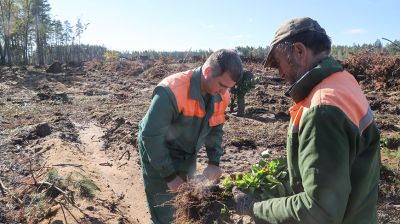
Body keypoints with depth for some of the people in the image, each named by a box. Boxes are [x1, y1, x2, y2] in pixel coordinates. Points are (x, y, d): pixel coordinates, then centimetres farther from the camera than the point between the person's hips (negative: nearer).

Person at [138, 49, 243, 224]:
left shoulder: (221, 96, -10)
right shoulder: (172, 91, -32)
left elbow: (215, 129, 4)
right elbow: (150, 136, -27)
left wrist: (214, 162, -7)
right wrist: (169, 175, -21)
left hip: (188, 157, 6)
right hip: (158, 155, -6)